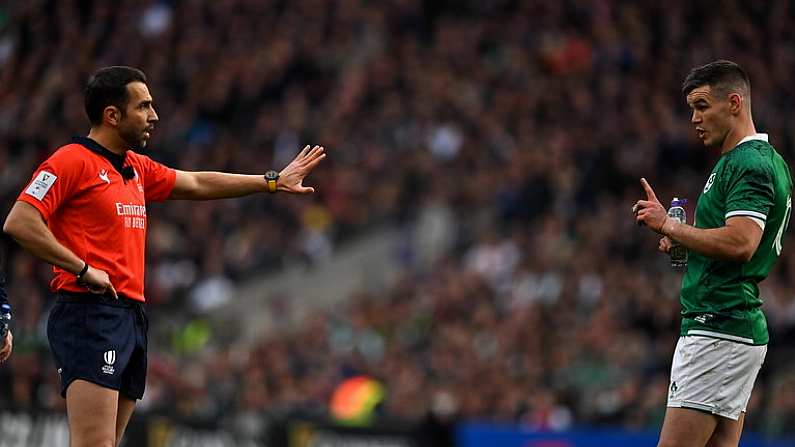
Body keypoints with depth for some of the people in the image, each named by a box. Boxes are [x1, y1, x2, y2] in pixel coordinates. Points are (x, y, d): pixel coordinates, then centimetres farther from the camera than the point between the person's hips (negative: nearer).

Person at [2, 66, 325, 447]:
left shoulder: (137, 168, 20)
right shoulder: (73, 161, -7)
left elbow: (197, 184, 33)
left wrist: (273, 182, 33)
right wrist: (82, 269, -17)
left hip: (132, 315, 9)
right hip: (90, 312, -9)